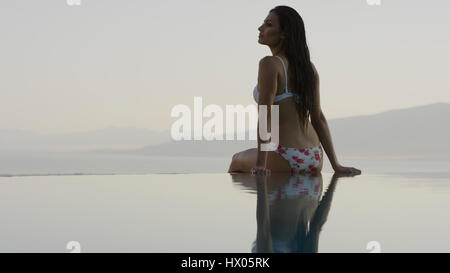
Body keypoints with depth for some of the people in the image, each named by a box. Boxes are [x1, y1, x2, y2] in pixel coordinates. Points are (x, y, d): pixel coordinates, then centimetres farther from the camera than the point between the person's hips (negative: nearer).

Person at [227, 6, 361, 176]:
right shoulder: (309, 67, 10)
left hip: (284, 161, -7)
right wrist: (336, 165, 7)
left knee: (237, 161, 24)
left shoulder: (270, 64, -11)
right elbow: (318, 118, 9)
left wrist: (260, 164, -21)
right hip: (314, 160, 7)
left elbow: (265, 116, -18)